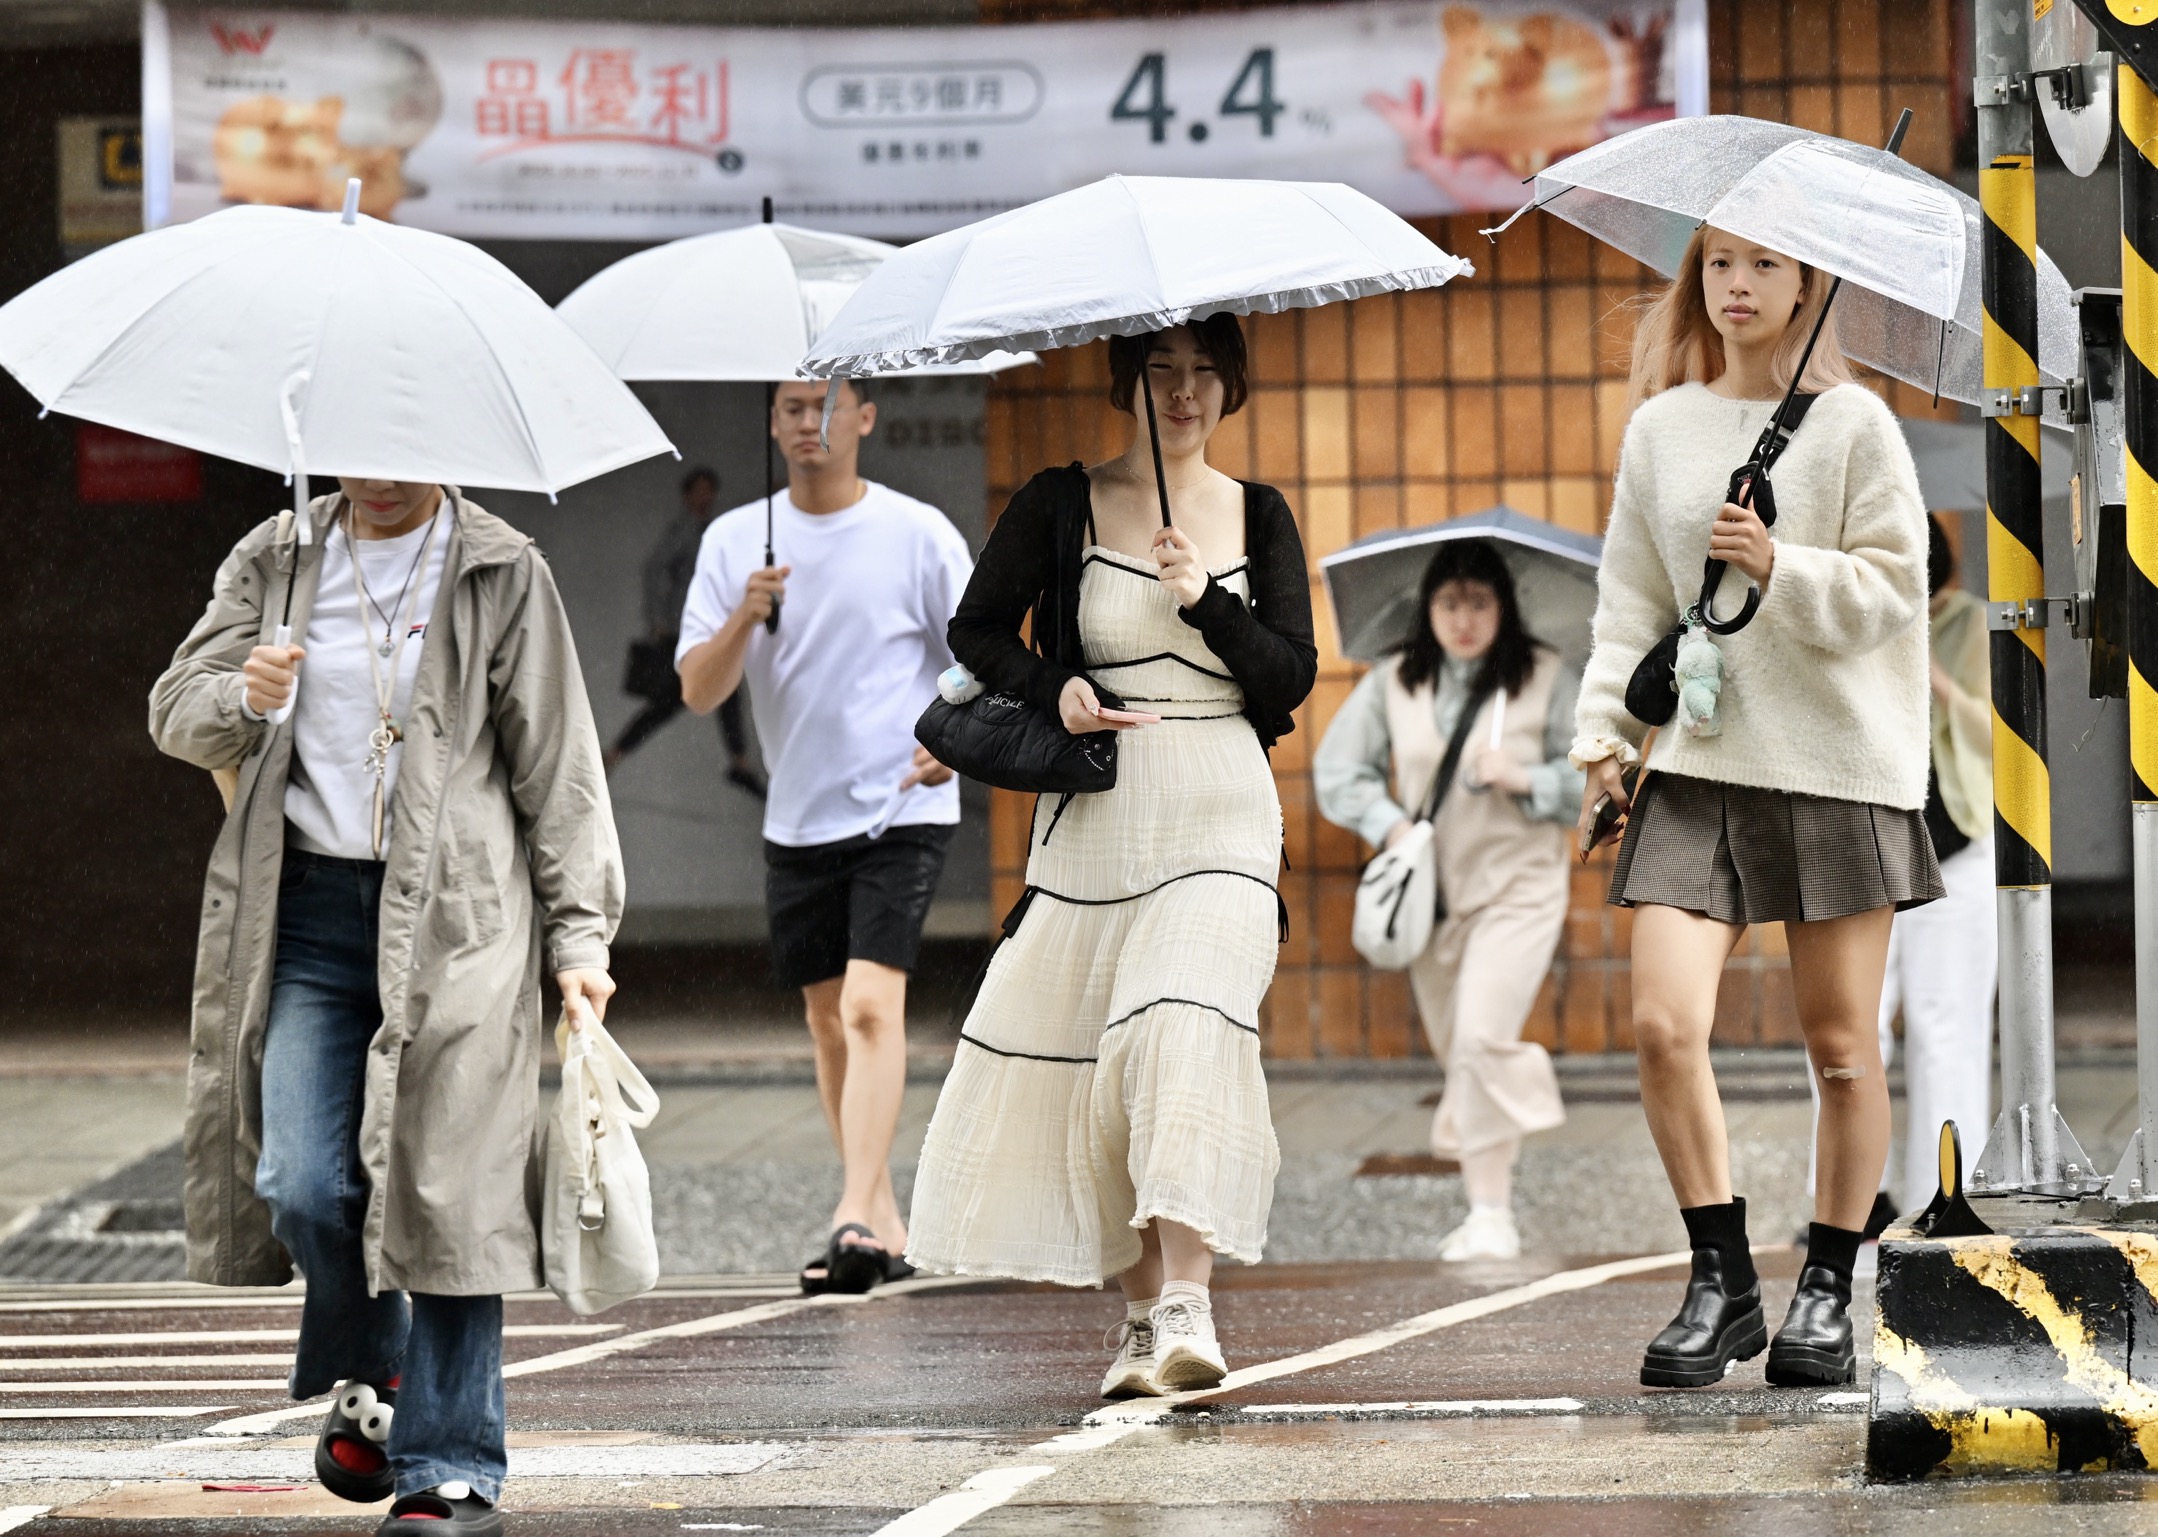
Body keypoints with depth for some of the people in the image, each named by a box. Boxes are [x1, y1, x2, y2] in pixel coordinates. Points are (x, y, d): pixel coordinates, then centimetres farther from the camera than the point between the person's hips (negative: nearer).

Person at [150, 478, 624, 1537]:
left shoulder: (502, 576, 4)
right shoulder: (273, 563, 11)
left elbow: (558, 765, 4)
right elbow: (176, 714, 10)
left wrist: (580, 933, -2)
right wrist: (244, 699, -14)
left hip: (455, 914, -3)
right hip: (310, 905, 3)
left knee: (445, 1191, -7)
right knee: (303, 1186, -7)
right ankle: (368, 1379, 22)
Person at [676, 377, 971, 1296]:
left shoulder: (918, 535, -2)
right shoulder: (735, 540, 5)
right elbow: (698, 692, 1)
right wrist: (745, 618, -18)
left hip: (900, 809, -4)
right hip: (798, 818, 4)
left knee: (872, 1005, -19)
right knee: (828, 1021, 9)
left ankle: (856, 1216, -26)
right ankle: (884, 1223, 19)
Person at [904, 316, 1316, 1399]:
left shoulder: (1258, 518, 10)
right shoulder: (1062, 506, 5)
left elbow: (1294, 676, 5)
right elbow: (976, 631, 8)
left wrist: (1203, 597, -10)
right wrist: (1054, 691, -10)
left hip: (1220, 819, -1)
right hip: (1093, 818, 1)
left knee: (1185, 1028, -21)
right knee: (1076, 1065, -2)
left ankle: (1188, 1309, -28)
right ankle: (1142, 1314, 11)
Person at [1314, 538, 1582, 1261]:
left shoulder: (1546, 680, -4)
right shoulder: (1392, 685, 2)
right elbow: (1337, 769, 8)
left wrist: (1525, 780, -16)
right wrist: (1389, 823, -8)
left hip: (1518, 884, -4)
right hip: (1430, 886, 4)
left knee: (1481, 1039, -18)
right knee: (1456, 1048, 9)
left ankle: (1492, 1215, -13)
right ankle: (1486, 1208, 28)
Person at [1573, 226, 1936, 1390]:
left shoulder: (1851, 423, 0)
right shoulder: (1660, 429, 10)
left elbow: (1894, 586, -3)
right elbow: (1632, 598, 14)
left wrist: (1780, 568, -18)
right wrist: (1603, 734, 4)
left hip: (1838, 759, -2)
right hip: (1696, 761, 2)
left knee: (1840, 1043, 2)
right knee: (1664, 1022, -12)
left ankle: (1827, 1292, 14)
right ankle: (1720, 1279, 0)